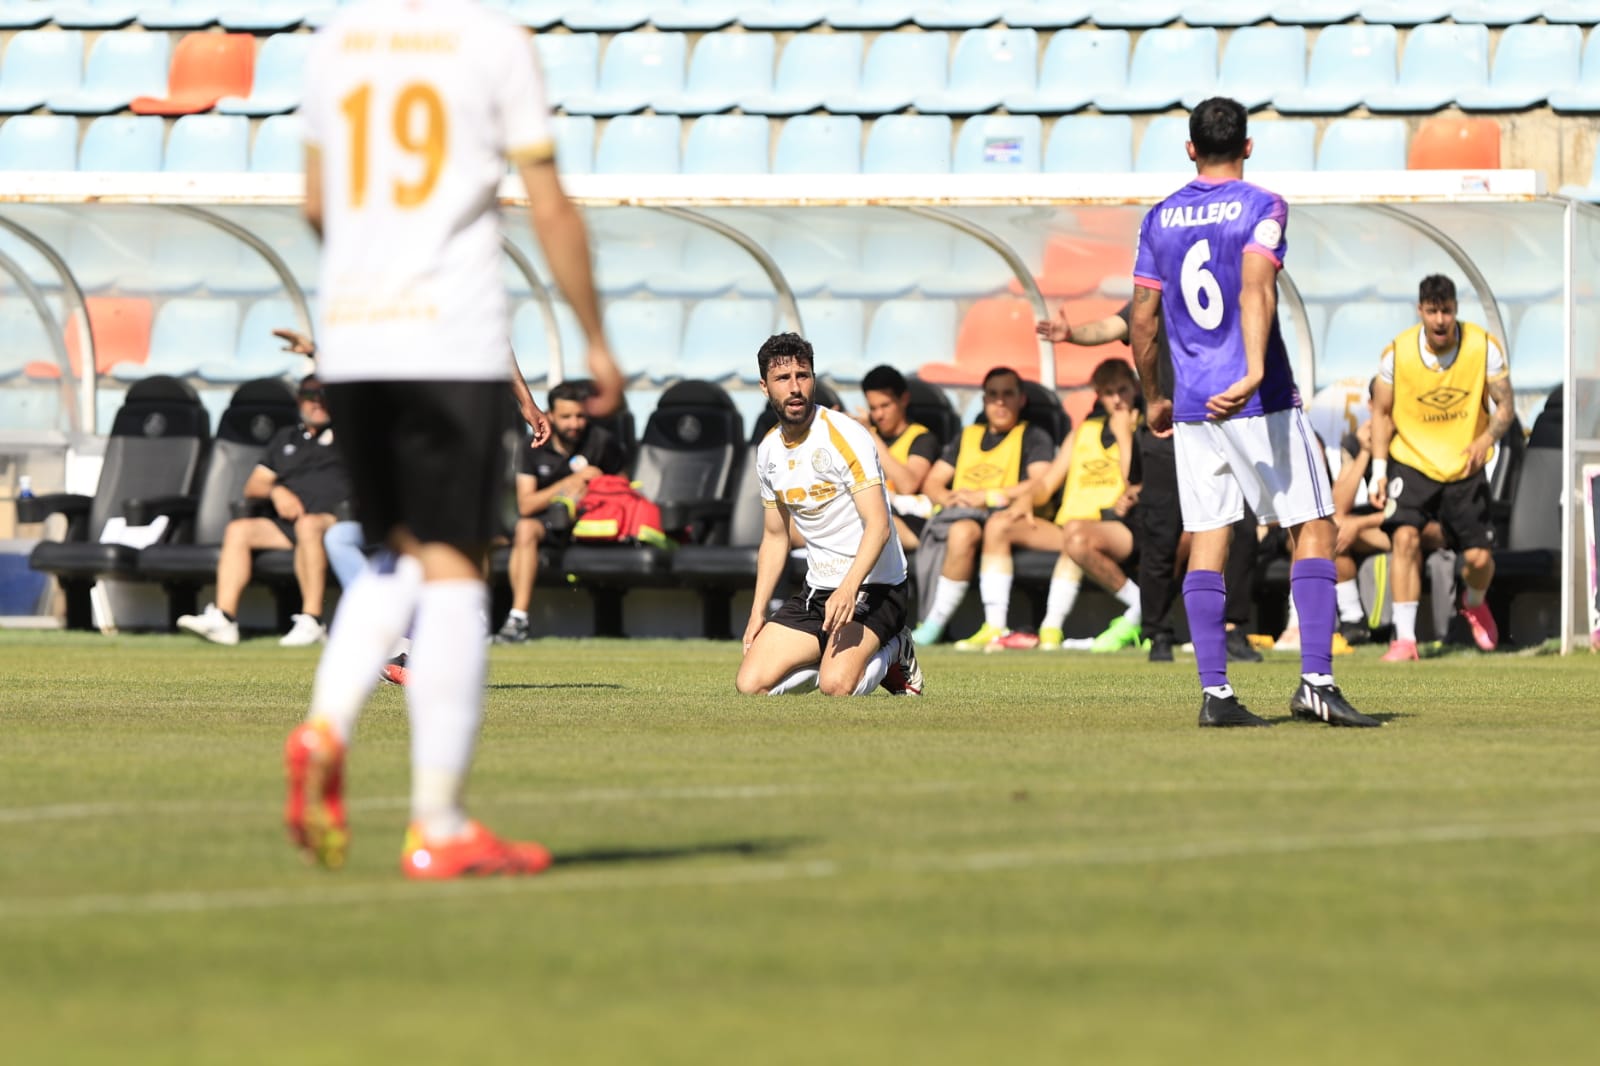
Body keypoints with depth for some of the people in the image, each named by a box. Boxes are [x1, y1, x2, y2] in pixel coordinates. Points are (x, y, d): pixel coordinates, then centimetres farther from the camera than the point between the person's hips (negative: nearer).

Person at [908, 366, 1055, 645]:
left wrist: (987, 497, -11)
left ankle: (934, 625, -34)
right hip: (957, 514, 4)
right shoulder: (967, 437, 30)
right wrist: (949, 498, -1)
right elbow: (931, 484, 24)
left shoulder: (1033, 438, 14)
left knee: (963, 530, -38)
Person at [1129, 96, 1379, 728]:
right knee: (1313, 530, 1)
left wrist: (1153, 398, 23)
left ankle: (1214, 693, -2)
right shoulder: (1261, 208, -4)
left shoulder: (1159, 219, 10)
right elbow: (1255, 290, -20)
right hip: (1261, 404, -5)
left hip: (1192, 408, 5)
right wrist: (1254, 374, -30)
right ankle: (1315, 680, -10)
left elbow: (1143, 319, 12)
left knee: (1207, 543, 4)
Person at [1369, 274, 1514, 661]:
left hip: (1465, 467, 1)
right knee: (1406, 537, -23)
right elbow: (1382, 412, -1)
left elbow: (1505, 406, -6)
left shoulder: (1483, 347, -12)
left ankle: (1475, 604, 34)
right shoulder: (1397, 353, -12)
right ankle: (1404, 638, -20)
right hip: (1411, 459, -1)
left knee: (1478, 557, -3)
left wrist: (1487, 438, -27)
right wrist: (1379, 469, -10)